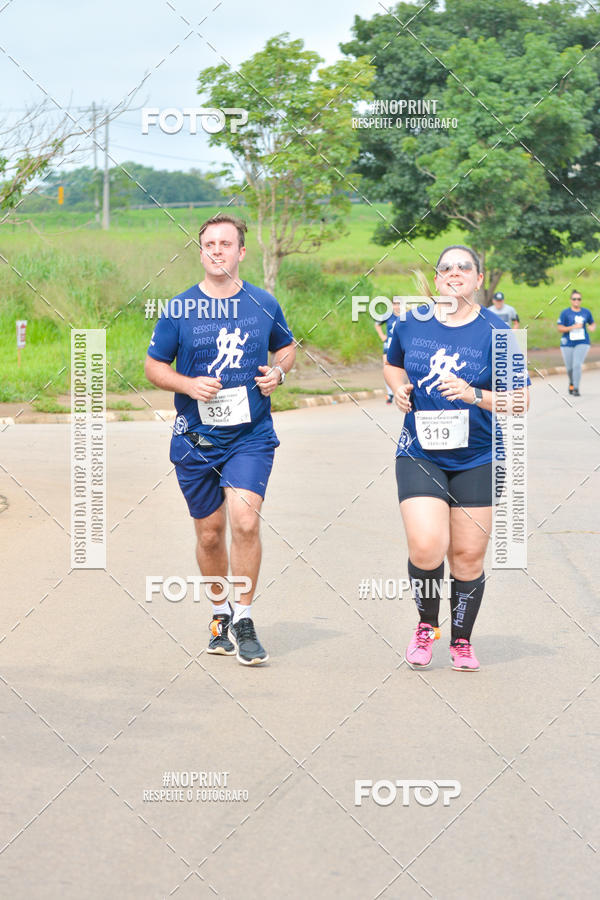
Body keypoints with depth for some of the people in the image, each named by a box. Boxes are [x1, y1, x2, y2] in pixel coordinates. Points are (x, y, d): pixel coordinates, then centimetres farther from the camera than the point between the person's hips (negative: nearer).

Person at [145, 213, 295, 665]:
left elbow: (287, 346, 18)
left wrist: (278, 372, -4)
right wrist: (189, 385, -13)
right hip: (196, 439, 1)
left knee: (245, 520, -19)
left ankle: (244, 620, -7)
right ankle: (220, 612, 32)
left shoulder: (264, 304, 1)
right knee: (210, 535, 9)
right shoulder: (179, 309, -3)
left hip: (251, 436, -1)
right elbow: (154, 366, 5)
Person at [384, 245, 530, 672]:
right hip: (420, 454, 1)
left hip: (476, 457, -1)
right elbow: (393, 364, 23)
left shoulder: (495, 331, -6)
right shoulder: (412, 324, 2)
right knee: (426, 546, -15)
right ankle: (426, 625, 12)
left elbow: (520, 399, -6)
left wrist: (476, 396, -21)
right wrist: (399, 389, 2)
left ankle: (462, 641, 25)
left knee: (468, 555, 4)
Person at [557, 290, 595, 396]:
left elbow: (593, 324, 17)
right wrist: (573, 327, -18)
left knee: (577, 365, -17)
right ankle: (571, 382, 40)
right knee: (569, 368, 9)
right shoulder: (565, 313, -4)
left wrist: (592, 327, -7)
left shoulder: (586, 312, 4)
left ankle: (576, 388, -12)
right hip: (568, 344, 0)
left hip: (582, 343, 0)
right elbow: (560, 328, -7)